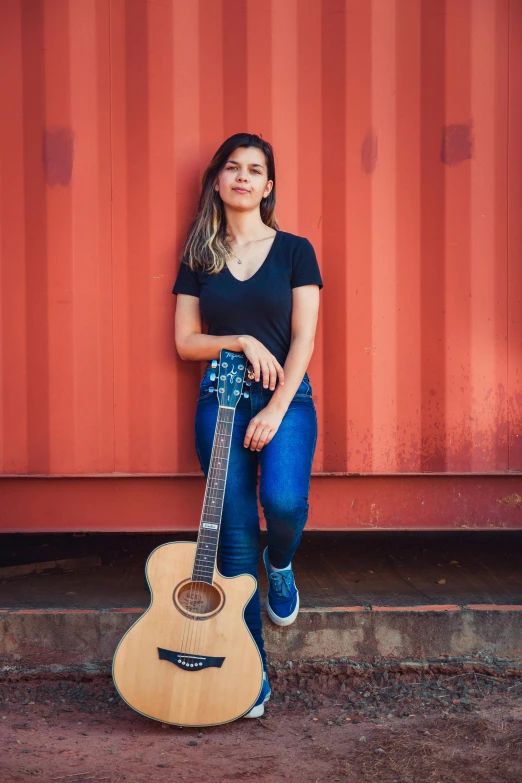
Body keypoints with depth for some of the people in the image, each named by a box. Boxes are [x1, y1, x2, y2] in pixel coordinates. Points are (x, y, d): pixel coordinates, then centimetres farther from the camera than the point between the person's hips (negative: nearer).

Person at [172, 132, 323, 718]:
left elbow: (303, 337, -3)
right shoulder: (199, 258, 10)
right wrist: (242, 342, -10)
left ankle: (280, 565, 11)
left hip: (287, 397, -2)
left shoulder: (294, 251, 4)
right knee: (236, 532, -4)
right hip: (221, 399, 2)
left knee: (285, 501, -27)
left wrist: (276, 409, -12)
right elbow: (185, 341, 7)